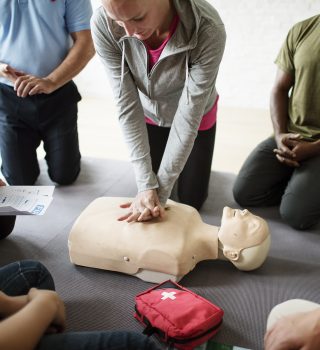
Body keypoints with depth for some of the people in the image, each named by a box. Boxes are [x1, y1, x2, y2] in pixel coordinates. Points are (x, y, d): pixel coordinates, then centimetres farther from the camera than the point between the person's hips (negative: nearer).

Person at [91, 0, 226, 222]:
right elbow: (127, 105, -27)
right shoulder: (103, 25, -31)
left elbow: (188, 116, -32)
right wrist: (146, 185, -30)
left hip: (196, 117, -1)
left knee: (191, 201, 10)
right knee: (149, 190, 13)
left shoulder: (208, 30, -38)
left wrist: (160, 191, -29)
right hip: (150, 116, 2)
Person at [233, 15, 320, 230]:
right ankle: (299, 182, 14)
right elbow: (280, 89, 5)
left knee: (295, 214, -18)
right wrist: (280, 134, -8)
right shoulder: (301, 31, 1)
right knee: (244, 193, -7)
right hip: (291, 137, 4)